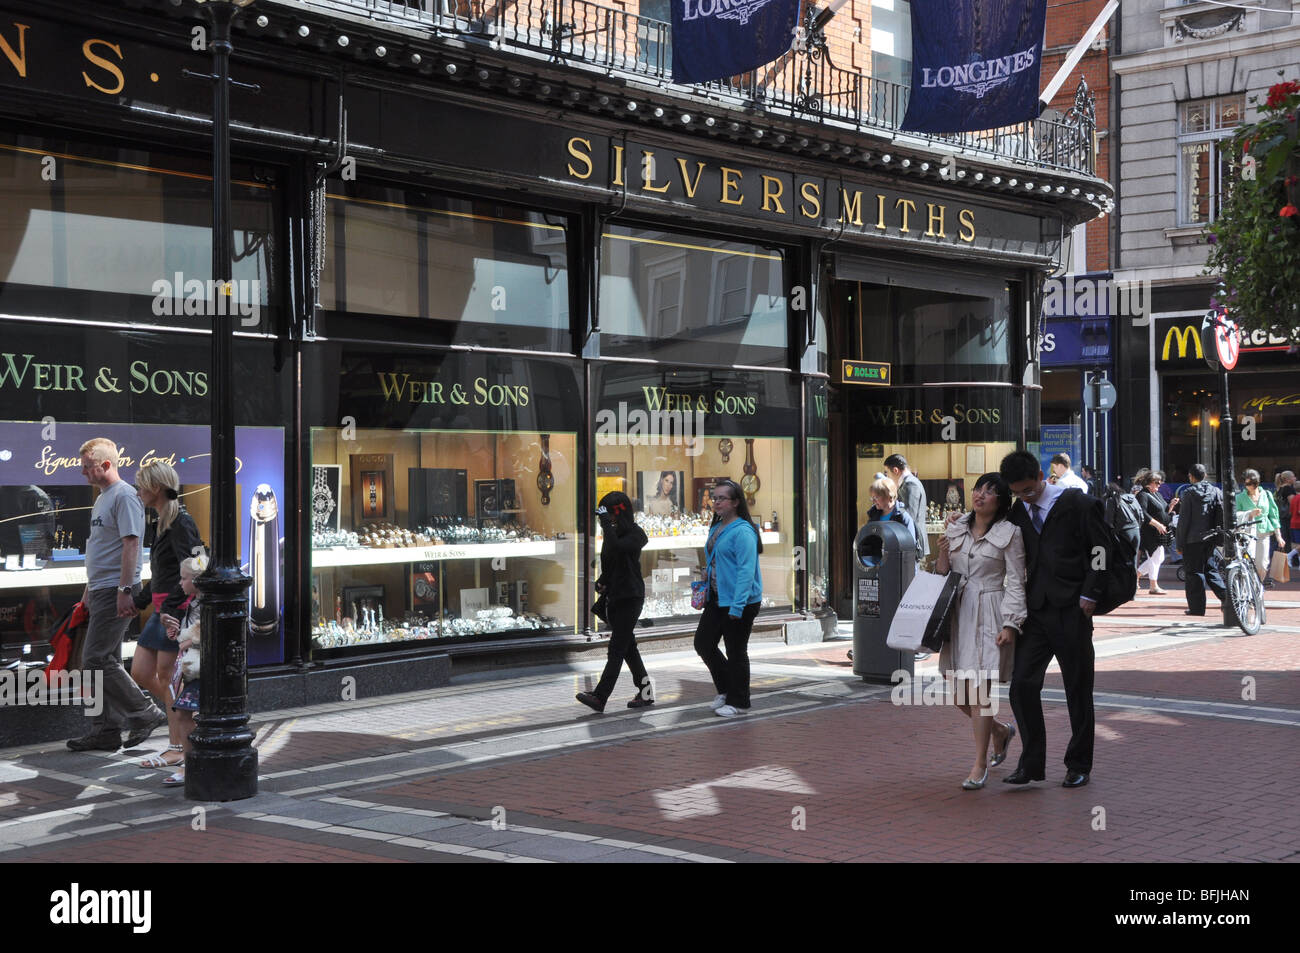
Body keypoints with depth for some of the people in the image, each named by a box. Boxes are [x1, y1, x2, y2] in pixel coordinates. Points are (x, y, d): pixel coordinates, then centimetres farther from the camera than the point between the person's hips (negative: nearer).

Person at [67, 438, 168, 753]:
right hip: (101, 591, 10)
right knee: (105, 661, 10)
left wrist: (124, 590, -24)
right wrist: (89, 589, 24)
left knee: (96, 659, -12)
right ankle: (106, 731, 13)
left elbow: (131, 544, -19)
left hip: (116, 591, -10)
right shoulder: (101, 499, 19)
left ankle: (145, 713, -3)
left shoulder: (124, 496, -12)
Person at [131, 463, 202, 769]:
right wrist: (138, 601, 23)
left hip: (178, 609, -10)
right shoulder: (160, 524, 16)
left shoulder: (180, 523, -14)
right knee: (140, 672, 9)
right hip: (162, 610, 10)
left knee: (166, 676, -4)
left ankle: (177, 748, 4)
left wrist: (171, 606, -23)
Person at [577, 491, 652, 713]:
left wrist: (606, 523, -24)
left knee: (617, 648, -11)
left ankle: (599, 697, -19)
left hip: (630, 597, -9)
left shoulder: (636, 534, -11)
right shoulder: (614, 532, 13)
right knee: (628, 647, 11)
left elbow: (616, 547, -30)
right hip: (613, 596, 9)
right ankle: (645, 693, 19)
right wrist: (602, 581, 6)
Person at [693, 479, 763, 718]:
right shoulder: (716, 528, 12)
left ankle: (738, 701, 17)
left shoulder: (743, 531, -17)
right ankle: (726, 690, 27)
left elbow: (746, 570, -22)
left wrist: (737, 606, -25)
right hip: (717, 598, 9)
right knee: (703, 643, 11)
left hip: (741, 602, -9)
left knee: (735, 651, 2)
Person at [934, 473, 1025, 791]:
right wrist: (943, 554, -6)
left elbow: (1016, 582, -4)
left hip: (990, 614, -5)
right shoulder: (955, 528, 9)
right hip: (958, 612, 5)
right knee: (957, 692, 7)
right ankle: (1000, 731, 35)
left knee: (979, 690, -8)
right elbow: (943, 574, 14)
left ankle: (980, 765, 2)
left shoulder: (1009, 533, -4)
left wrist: (1010, 624, -12)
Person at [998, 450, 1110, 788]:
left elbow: (1102, 551, -3)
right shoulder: (1018, 512, 11)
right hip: (1035, 611, 4)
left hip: (1071, 611, -4)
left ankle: (1079, 765, 16)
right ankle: (1031, 763, 4)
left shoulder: (1076, 503, -3)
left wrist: (1088, 597, -8)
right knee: (1022, 684, -5)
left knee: (1078, 689, 5)